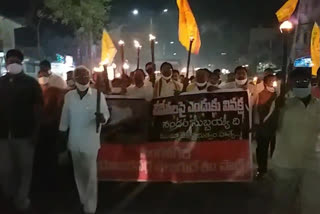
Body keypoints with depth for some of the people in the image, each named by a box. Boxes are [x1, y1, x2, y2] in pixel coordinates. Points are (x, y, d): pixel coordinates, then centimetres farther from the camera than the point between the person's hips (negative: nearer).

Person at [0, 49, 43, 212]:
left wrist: (35, 132, -8)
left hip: (24, 134, -2)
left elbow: (37, 108, -2)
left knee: (25, 168, 8)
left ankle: (22, 201, 25)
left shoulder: (31, 83, 0)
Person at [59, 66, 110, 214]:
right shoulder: (69, 96, -1)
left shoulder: (98, 95, -10)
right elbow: (65, 118, 6)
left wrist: (101, 118, -30)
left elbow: (106, 114, -8)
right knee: (78, 173, 17)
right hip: (74, 141, 4)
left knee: (90, 174, 1)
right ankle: (84, 201, 36)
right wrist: (61, 136, 9)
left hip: (91, 142, -4)